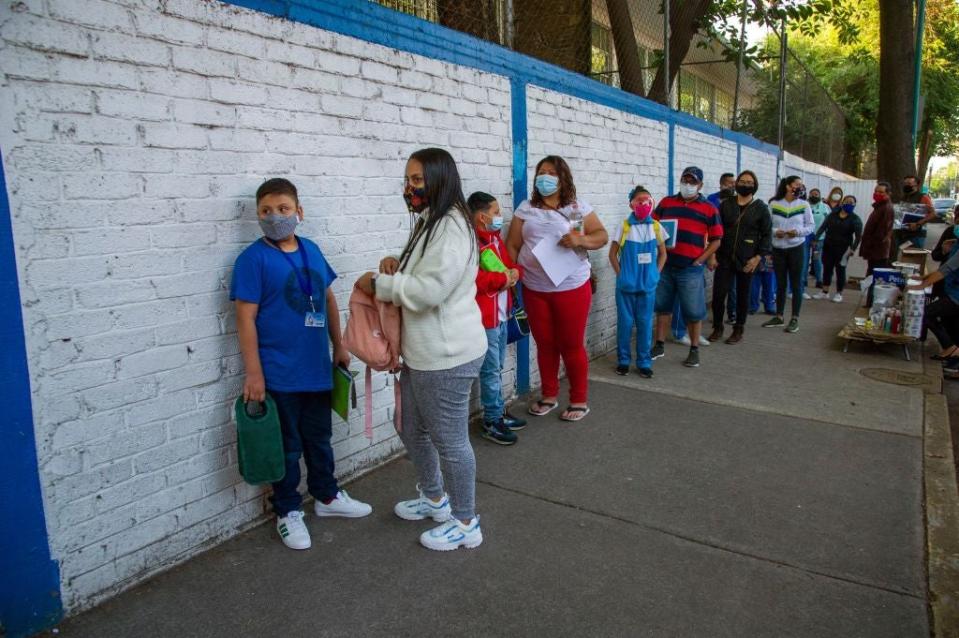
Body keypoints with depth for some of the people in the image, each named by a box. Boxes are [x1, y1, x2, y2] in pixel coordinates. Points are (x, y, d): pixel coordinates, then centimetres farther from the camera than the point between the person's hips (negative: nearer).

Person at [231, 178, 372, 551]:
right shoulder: (253, 258, -12)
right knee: (287, 446, 10)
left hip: (317, 368, 6)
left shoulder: (312, 251, 5)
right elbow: (246, 317, -14)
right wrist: (253, 373, -16)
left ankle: (327, 496, 39)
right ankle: (288, 511, 28)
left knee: (320, 438, 21)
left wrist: (339, 345, 15)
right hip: (279, 374, -5)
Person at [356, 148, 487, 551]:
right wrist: (394, 264, 4)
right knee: (412, 430, 23)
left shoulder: (451, 227, -18)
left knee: (449, 440, 4)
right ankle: (434, 499, 45)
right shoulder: (428, 223, 14)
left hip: (446, 357, -11)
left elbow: (428, 290, -27)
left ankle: (465, 524, 23)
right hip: (422, 355, 11)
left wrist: (379, 284, -14)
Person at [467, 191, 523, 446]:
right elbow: (472, 279, -29)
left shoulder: (496, 238, 14)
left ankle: (499, 413, 29)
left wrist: (514, 273, -3)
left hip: (501, 315, 9)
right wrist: (504, 278, -18)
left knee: (497, 368, 18)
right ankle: (492, 422, 10)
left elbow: (511, 265, 21)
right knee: (491, 371, -1)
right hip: (484, 319, -9)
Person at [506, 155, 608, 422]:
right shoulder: (526, 208, 6)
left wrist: (580, 240, -21)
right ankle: (549, 396, 28)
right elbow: (512, 245, 6)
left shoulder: (578, 208, 1)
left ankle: (579, 400, 19)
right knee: (545, 344, 12)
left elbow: (602, 236, -2)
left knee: (572, 346, 5)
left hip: (572, 288, -2)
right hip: (534, 290, 2)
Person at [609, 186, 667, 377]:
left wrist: (655, 274, 2)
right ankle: (623, 360, 18)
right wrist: (621, 275, -4)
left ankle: (644, 362, 17)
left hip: (648, 284, 2)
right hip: (626, 284, -2)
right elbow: (613, 253, 0)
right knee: (625, 322, 6)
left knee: (645, 323, 6)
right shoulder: (624, 226, -5)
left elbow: (662, 253, 11)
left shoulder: (656, 227, 1)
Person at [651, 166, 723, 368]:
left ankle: (694, 350, 15)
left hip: (691, 269, -3)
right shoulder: (666, 202, 7)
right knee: (662, 306, 11)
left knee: (693, 311, 3)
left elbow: (716, 239, 2)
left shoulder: (709, 209, 1)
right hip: (665, 266, 3)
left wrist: (700, 260, -7)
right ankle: (659, 345, 22)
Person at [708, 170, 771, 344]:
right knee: (718, 294, -3)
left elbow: (767, 234, -1)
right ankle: (717, 327, 15)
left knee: (742, 296, 8)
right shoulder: (726, 204, 5)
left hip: (747, 261, -1)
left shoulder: (761, 208, 0)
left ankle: (739, 330, 21)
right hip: (724, 258, 1)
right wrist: (712, 254, -2)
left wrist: (758, 257, -10)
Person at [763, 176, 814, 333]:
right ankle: (779, 317, 21)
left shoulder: (804, 204, -2)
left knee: (796, 285, 2)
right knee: (780, 284, 11)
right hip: (778, 249, 1)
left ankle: (795, 319, 10)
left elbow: (811, 225, 1)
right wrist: (775, 231, -18)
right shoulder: (774, 204, -2)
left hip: (797, 248, -1)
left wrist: (798, 231, -16)